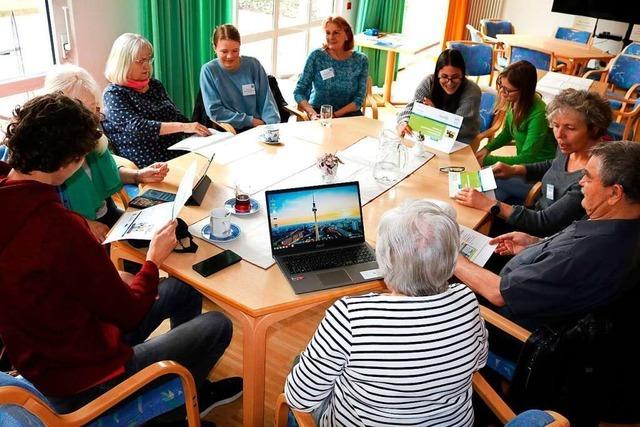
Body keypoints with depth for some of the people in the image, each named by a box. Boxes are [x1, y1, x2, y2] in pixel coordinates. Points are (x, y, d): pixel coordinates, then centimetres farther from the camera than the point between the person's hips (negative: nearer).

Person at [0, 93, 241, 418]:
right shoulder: (58, 227, -35)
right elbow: (129, 315, -22)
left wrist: (111, 279, 0)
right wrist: (154, 260, -6)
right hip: (83, 381, -9)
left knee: (182, 290, 18)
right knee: (217, 326, 5)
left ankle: (195, 390, 38)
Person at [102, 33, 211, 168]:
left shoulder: (155, 85, 17)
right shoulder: (113, 94, -2)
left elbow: (177, 116, 18)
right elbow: (136, 126, -16)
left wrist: (198, 130, -2)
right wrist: (183, 127, -23)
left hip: (180, 154, 6)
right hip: (149, 165, -6)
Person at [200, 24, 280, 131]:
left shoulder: (253, 65, 2)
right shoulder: (208, 70, -3)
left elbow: (266, 101, 1)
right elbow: (214, 111, -6)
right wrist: (251, 121, -11)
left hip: (260, 127, 1)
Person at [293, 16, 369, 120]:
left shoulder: (360, 60, 0)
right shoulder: (316, 56, -4)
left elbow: (359, 99, -2)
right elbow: (298, 92, -5)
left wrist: (335, 115, -16)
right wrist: (312, 114, -22)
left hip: (348, 113, 2)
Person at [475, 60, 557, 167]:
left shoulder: (537, 114, -27)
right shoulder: (515, 102, -7)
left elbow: (527, 158, -23)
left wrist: (487, 160, -21)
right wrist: (487, 149, -4)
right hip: (523, 159, 6)